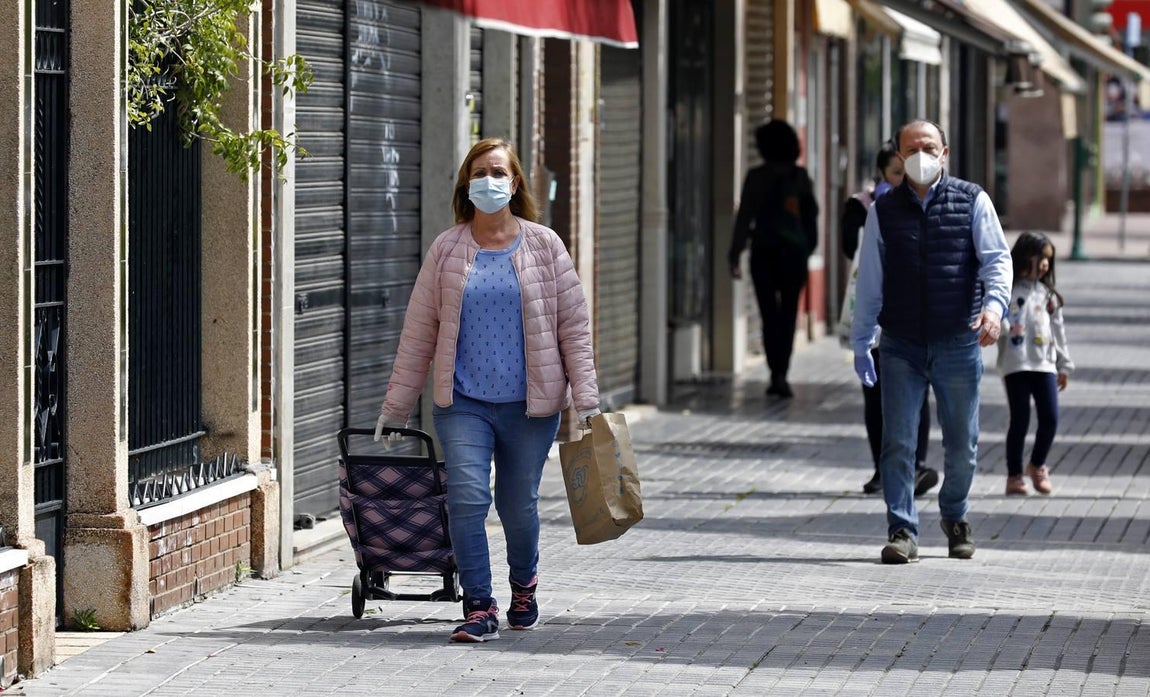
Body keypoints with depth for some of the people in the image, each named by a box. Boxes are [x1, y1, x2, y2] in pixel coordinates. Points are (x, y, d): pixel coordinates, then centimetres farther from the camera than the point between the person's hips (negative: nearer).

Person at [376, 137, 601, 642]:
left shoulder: (543, 246, 4)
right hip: (463, 402, 0)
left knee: (519, 503, 8)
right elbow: (418, 334, 8)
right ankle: (480, 608, -9)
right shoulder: (447, 250, 5)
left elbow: (575, 324, 4)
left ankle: (524, 584, 37)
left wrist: (584, 397, -4)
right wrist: (395, 407, 7)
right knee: (467, 496, -15)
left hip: (530, 403, 0)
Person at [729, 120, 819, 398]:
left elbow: (745, 217, -5)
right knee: (788, 314, 4)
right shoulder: (800, 177, 3)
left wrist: (735, 255, -3)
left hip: (764, 252, -2)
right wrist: (809, 248, 17)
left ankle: (777, 373, -2)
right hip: (794, 253, 2)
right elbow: (811, 216, 7)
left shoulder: (757, 177, -5)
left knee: (769, 314, 5)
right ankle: (781, 373, -8)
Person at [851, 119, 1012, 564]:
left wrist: (994, 304, -22)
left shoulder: (972, 201, 3)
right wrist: (861, 343, 8)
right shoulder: (883, 211, 7)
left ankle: (954, 516, 32)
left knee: (962, 444, 9)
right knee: (898, 443, -7)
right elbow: (869, 281, 10)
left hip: (958, 344, 0)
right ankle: (902, 531, -2)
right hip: (901, 347, 1)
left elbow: (996, 258, -3)